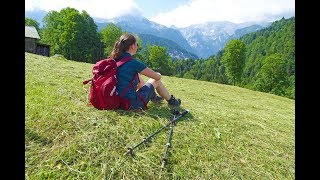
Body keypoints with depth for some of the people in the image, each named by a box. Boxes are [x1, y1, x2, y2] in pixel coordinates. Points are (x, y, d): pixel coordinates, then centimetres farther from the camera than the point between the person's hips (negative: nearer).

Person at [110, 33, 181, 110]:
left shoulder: (114, 60, 1)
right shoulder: (133, 62, -20)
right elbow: (158, 76, -11)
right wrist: (158, 74, 13)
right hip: (132, 104, -8)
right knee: (156, 81, 7)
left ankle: (153, 96, 42)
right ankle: (171, 101, 31)